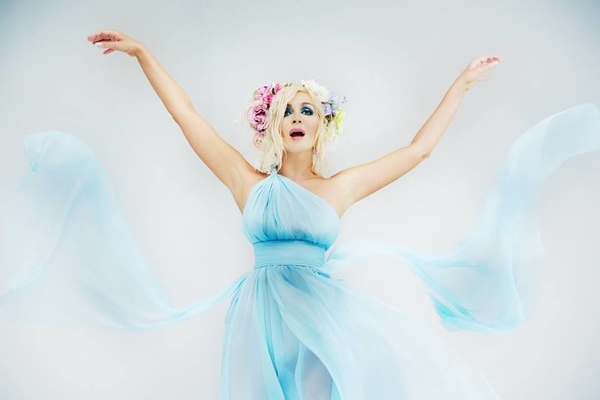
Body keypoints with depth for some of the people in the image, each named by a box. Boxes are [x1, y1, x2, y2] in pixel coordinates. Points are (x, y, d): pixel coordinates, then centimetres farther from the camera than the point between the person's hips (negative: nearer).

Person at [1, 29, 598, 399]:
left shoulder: (340, 187, 7)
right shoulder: (251, 185, 5)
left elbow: (419, 147, 12)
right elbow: (186, 116, 5)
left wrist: (462, 83, 16)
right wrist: (141, 52, 6)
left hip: (326, 305, 1)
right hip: (265, 312, -1)